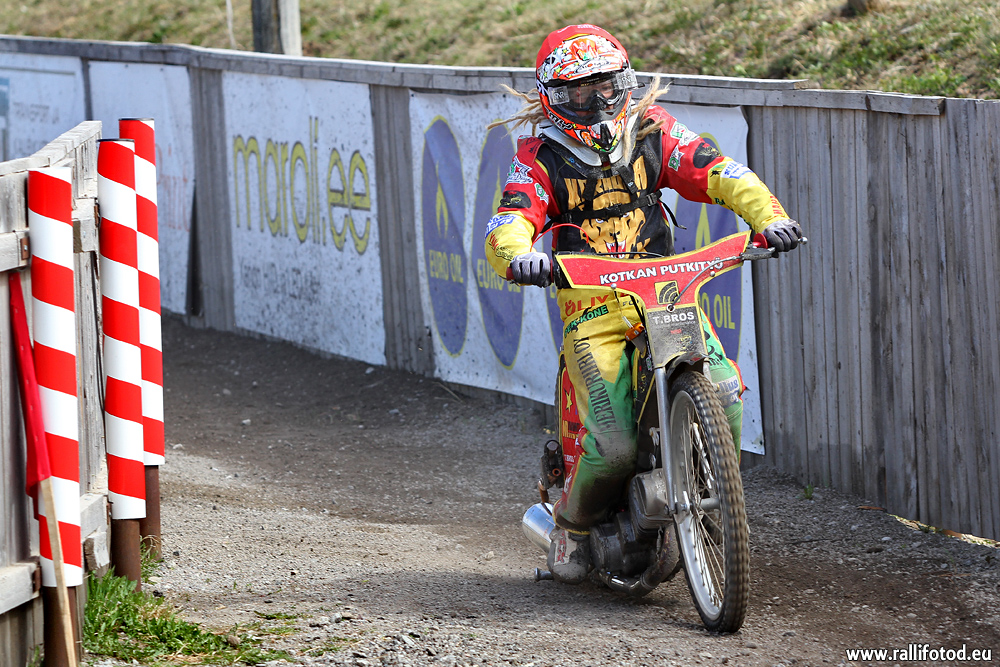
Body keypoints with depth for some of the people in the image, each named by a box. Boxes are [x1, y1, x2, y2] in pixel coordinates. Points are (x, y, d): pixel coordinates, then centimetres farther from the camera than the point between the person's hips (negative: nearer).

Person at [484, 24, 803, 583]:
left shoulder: (652, 131, 9)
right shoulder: (541, 158, 3)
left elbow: (716, 172, 0)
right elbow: (510, 220, -11)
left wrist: (768, 215, -18)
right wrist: (517, 254, -36)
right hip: (592, 309, -3)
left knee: (724, 396, -22)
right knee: (614, 445, -20)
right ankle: (572, 522, 12)